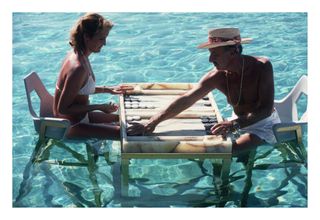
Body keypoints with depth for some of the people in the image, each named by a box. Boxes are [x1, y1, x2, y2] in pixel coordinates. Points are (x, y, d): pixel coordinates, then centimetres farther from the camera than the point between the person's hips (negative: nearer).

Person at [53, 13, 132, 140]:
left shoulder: (78, 54, 0)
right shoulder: (78, 68, -30)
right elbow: (62, 109, -26)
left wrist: (108, 90, 9)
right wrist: (100, 107, -21)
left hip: (80, 116, 10)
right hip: (70, 126, -10)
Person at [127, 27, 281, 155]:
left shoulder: (262, 66, -25)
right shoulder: (217, 77, -15)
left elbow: (266, 109, -29)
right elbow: (186, 100, -18)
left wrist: (234, 124, -43)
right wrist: (153, 122, -28)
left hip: (264, 123, -5)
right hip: (239, 122, 5)